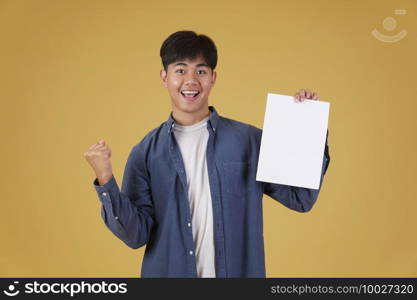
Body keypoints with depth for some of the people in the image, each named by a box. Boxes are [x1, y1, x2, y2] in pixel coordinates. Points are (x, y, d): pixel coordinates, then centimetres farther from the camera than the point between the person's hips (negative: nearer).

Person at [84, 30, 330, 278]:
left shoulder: (249, 140, -4)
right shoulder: (146, 152, -3)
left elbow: (301, 199, -2)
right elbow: (135, 234, -7)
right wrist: (106, 181, -20)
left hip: (237, 272, 0)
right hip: (169, 272, 0)